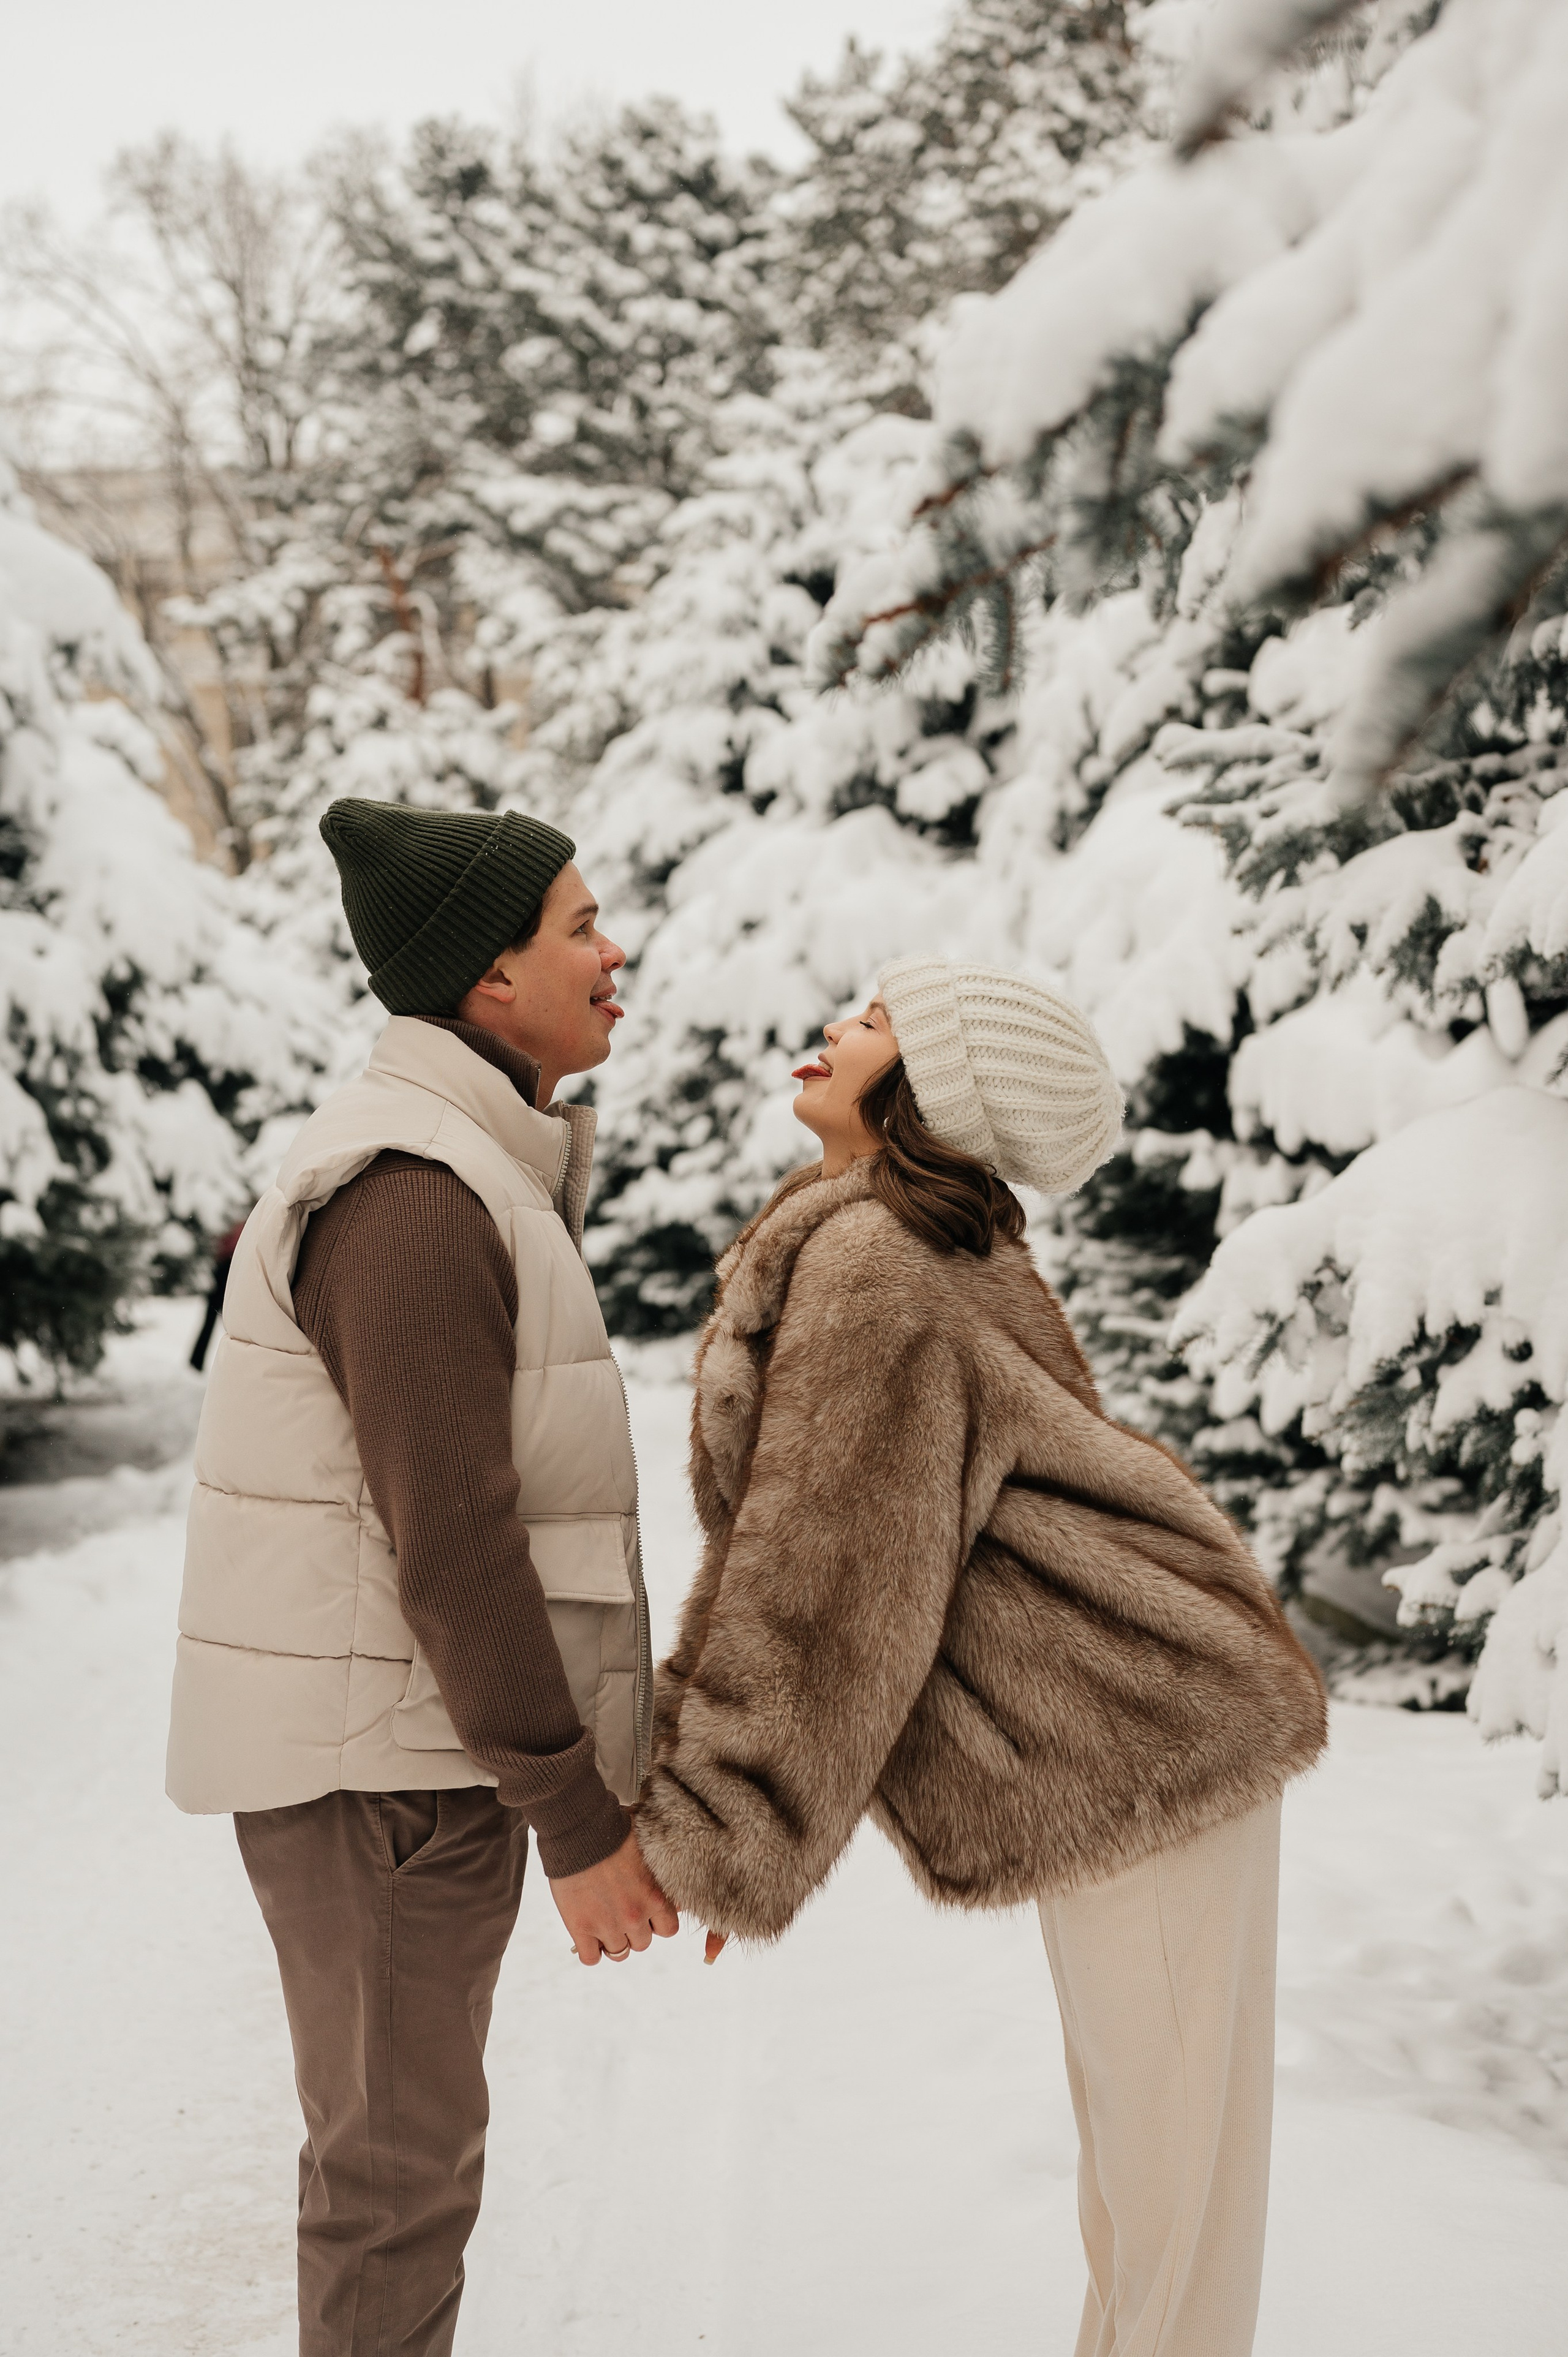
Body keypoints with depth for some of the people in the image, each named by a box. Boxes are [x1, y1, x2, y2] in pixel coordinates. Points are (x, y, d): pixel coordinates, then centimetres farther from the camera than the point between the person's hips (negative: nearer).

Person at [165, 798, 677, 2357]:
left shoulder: (454, 1171, 11)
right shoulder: (413, 1197, -21)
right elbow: (452, 1545, -24)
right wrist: (580, 1822, -20)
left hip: (405, 1728, 10)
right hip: (375, 1758, -10)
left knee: (405, 2129, 20)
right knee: (399, 2158, 3)